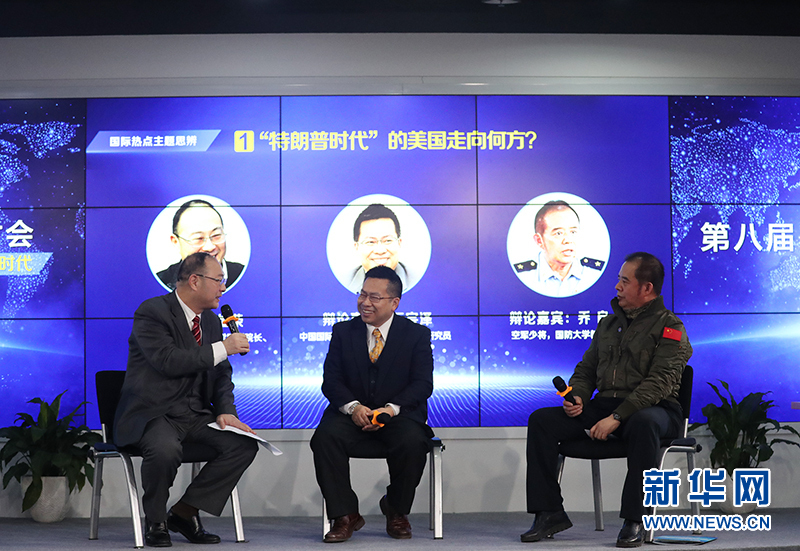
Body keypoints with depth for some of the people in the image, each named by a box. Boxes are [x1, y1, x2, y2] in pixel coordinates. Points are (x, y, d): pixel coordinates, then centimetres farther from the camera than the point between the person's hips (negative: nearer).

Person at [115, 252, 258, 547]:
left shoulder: (211, 320, 14)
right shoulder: (152, 312, -11)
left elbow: (221, 374, 18)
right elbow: (169, 361, -24)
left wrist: (226, 411, -2)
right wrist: (222, 348, -19)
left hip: (196, 416, 7)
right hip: (153, 413, -7)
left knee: (245, 443, -14)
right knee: (165, 450, -37)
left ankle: (183, 512, -1)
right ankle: (155, 522, -6)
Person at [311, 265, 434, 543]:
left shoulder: (417, 334, 4)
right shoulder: (343, 331, 9)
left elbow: (422, 383, -5)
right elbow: (331, 380, 2)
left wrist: (390, 409, -22)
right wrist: (353, 407, -19)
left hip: (398, 414, -1)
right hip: (352, 413, 1)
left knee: (413, 442, -33)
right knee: (325, 437, -30)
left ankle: (396, 511, -4)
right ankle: (345, 515, -15)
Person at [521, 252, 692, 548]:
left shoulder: (669, 327, -3)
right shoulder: (608, 323, 19)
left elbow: (659, 382, -15)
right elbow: (586, 369, 23)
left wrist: (617, 417, -24)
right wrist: (577, 397, -2)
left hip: (653, 409, -6)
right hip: (603, 405, 6)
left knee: (643, 423, -42)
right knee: (541, 420, -12)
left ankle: (634, 521, -34)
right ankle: (549, 512, -8)